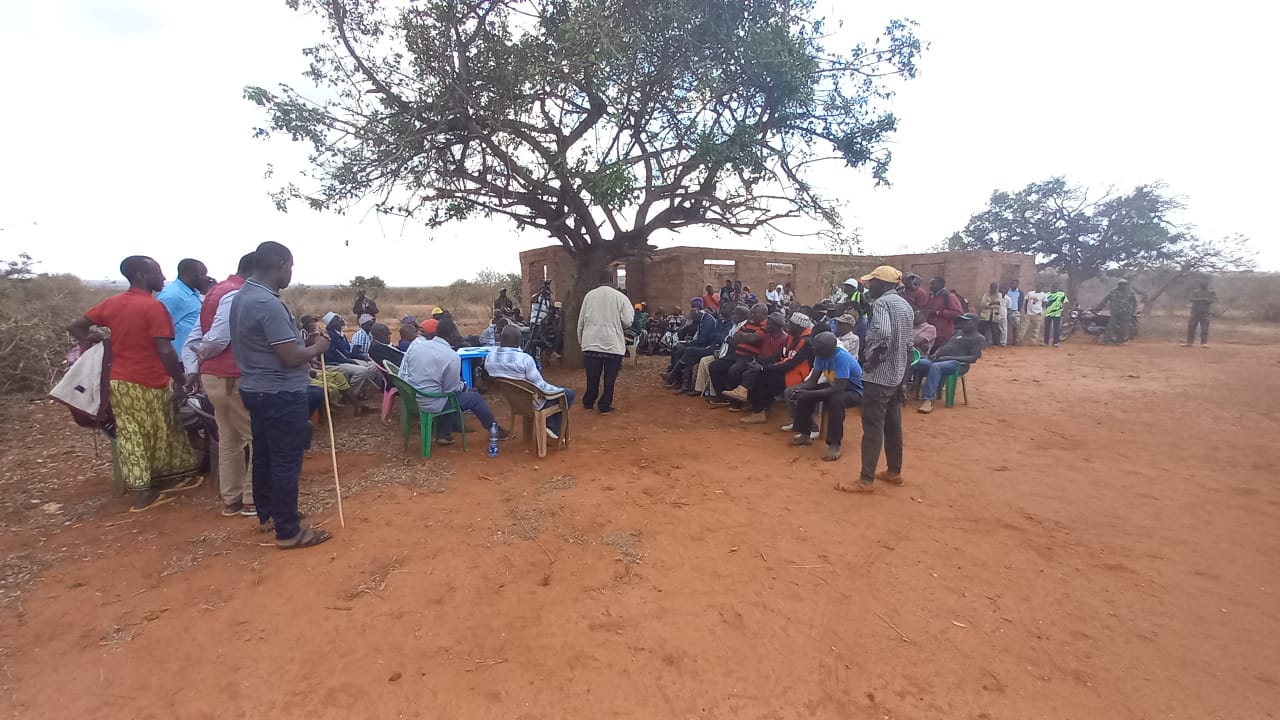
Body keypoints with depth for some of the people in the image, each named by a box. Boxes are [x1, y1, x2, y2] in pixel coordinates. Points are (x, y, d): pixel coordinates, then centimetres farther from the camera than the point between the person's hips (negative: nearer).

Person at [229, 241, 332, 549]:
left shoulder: (243, 296, 10)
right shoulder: (269, 304, -23)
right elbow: (290, 358, -24)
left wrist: (303, 342, 14)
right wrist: (317, 348, -6)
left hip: (257, 389, 10)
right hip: (281, 394, -10)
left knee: (264, 454, 20)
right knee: (286, 461, -2)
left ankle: (267, 513, 35)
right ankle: (288, 531, 7)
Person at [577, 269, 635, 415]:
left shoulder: (589, 295, 3)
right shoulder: (620, 297, -4)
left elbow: (581, 321, 4)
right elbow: (627, 321, -5)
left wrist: (580, 339, 14)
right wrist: (632, 310, 15)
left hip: (591, 343, 3)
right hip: (613, 344, -2)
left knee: (592, 377, 14)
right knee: (609, 378, 7)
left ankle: (588, 403, 27)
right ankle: (605, 406, 10)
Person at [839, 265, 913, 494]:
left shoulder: (881, 303, -15)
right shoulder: (905, 305, 14)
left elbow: (882, 334, -33)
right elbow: (907, 341, 16)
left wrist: (872, 356, -19)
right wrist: (903, 366, 19)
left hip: (879, 374, -9)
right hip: (897, 373, 10)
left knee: (872, 427, -5)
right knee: (893, 424, 17)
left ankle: (865, 480, -1)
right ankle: (894, 472, 28)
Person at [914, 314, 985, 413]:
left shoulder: (979, 338, 7)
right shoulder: (958, 332, 28)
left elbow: (973, 358, -5)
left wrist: (950, 357, -15)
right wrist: (936, 353, 6)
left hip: (956, 363, -7)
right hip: (938, 360, 7)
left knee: (935, 367, -39)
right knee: (916, 364, -22)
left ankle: (928, 400, -48)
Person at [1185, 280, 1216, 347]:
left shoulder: (1212, 292, 6)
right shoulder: (1195, 291, 9)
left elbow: (1214, 300, -7)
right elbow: (1192, 299, -5)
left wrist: (1205, 299, -20)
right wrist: (1201, 299, -20)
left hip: (1205, 313, -2)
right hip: (1195, 312, 2)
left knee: (1204, 328, -4)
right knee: (1191, 327, 1)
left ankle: (1204, 343, 0)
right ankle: (1188, 342, 5)